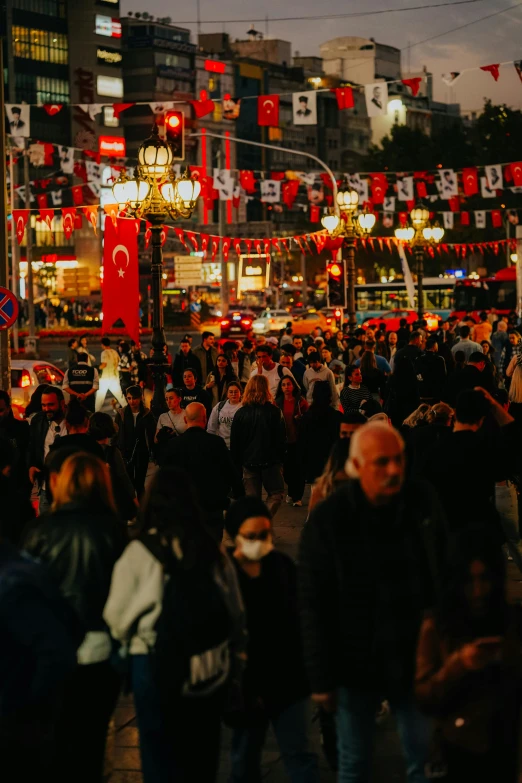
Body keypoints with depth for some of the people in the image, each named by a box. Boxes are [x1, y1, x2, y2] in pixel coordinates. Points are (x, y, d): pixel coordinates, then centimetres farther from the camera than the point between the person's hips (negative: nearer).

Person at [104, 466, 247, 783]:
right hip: (212, 669, 3)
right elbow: (237, 614, 6)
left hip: (156, 664, -3)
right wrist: (235, 661, 17)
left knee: (160, 749, 9)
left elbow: (117, 618, -6)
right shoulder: (214, 553, -1)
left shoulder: (138, 552, -12)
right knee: (203, 749, 17)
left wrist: (127, 640, 15)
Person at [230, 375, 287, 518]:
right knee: (276, 493, 10)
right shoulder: (274, 411, -8)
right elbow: (282, 438, -4)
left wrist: (236, 463, 10)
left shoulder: (240, 413, -2)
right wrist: (281, 458, 7)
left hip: (249, 462, 2)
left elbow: (234, 442, 1)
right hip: (271, 462, -2)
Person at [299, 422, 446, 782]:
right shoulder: (328, 519, -14)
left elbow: (446, 574, 5)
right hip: (357, 665, -2)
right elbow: (314, 604, -11)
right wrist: (321, 678, -10)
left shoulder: (424, 502, -6)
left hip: (416, 660, 2)